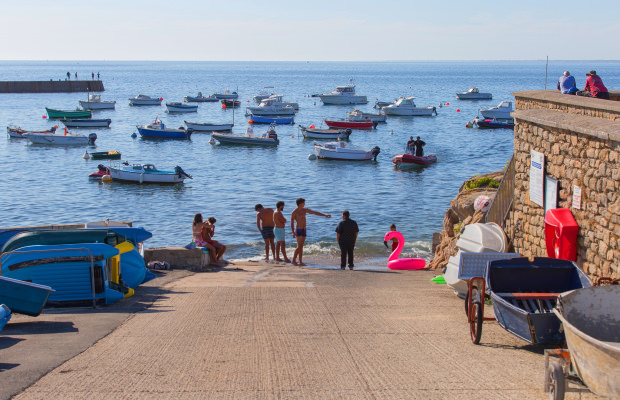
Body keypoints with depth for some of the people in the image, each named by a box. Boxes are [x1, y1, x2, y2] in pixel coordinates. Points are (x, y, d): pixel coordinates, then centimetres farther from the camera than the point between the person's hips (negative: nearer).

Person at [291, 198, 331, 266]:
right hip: (298, 230, -7)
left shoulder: (305, 210, 10)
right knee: (299, 246, -13)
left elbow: (315, 213, 15)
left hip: (304, 230, 7)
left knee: (301, 247, 6)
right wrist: (293, 232, -22)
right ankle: (293, 260, -6)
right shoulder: (294, 212, -9)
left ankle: (300, 262, 6)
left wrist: (325, 215, 14)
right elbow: (292, 223, -12)